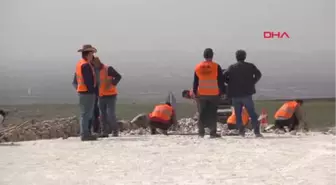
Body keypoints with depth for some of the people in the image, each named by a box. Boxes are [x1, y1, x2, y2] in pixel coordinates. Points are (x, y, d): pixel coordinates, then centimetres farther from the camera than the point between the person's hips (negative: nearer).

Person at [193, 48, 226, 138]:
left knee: (202, 113, 10)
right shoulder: (216, 66, -6)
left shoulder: (198, 67, 3)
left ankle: (201, 132, 10)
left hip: (201, 94, 3)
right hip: (214, 94, -2)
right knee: (213, 114, 1)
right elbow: (220, 81, -5)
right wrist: (222, 91, 2)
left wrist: (195, 92, 13)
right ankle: (213, 132, -1)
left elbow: (195, 82, 7)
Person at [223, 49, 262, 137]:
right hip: (247, 94, -1)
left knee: (238, 114, 10)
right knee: (252, 114, 4)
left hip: (235, 95, 1)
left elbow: (224, 77, -7)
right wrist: (252, 83, 9)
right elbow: (258, 74, 0)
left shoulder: (231, 67, 0)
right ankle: (257, 132, -1)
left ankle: (241, 130, 2)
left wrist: (231, 83, 7)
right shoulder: (250, 66, 1)